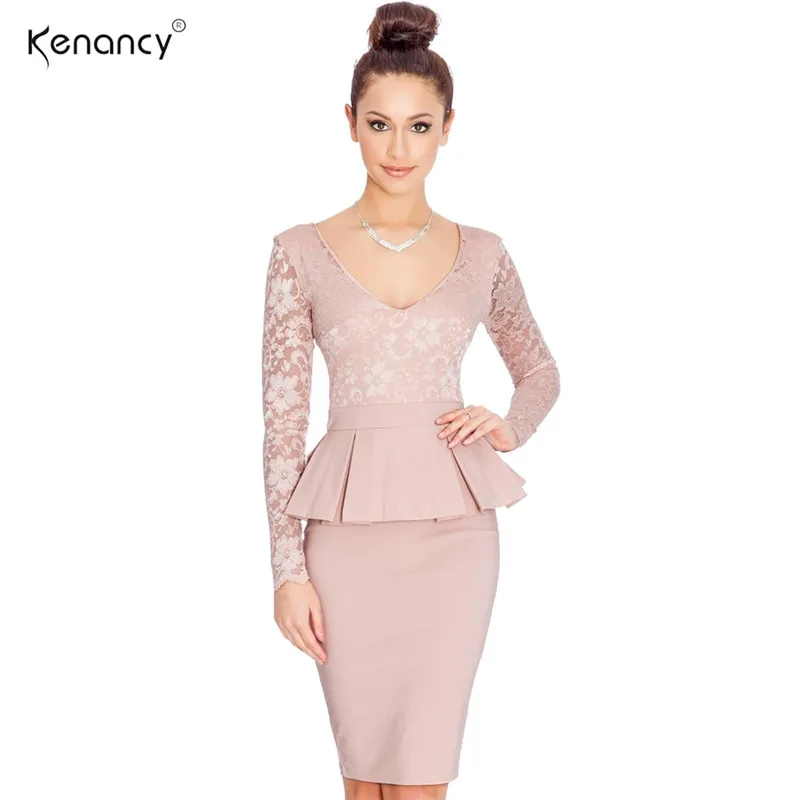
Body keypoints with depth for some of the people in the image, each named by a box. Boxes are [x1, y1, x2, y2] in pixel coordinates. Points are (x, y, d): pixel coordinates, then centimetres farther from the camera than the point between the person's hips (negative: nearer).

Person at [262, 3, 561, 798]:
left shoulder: (481, 251, 4)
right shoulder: (302, 250, -1)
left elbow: (541, 372, 19)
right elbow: (282, 416, -2)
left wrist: (508, 427, -3)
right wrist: (288, 568, -6)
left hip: (454, 529, 1)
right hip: (349, 532, 0)